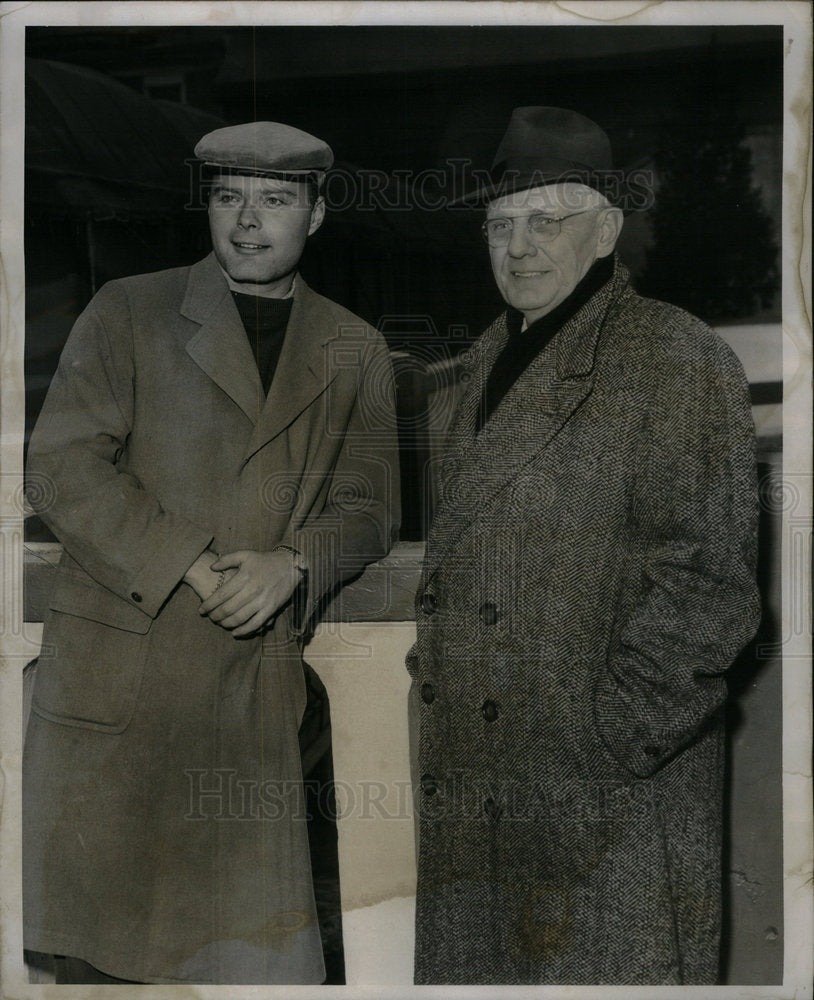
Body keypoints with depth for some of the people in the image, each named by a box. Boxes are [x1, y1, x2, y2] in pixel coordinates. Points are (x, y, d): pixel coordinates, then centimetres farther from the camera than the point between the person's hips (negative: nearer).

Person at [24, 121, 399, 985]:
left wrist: (290, 566, -12)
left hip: (257, 678, 1)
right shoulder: (128, 312, 5)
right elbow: (64, 460, -4)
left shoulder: (354, 353, 12)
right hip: (116, 662, -1)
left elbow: (368, 505, 9)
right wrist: (187, 569, -13)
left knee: (258, 941, 3)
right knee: (99, 926, 8)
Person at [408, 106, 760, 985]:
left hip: (611, 789, -7)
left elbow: (706, 584, -15)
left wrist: (613, 739, -17)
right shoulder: (490, 358, 13)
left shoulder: (679, 363, -10)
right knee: (475, 961, 17)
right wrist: (432, 670, 12)